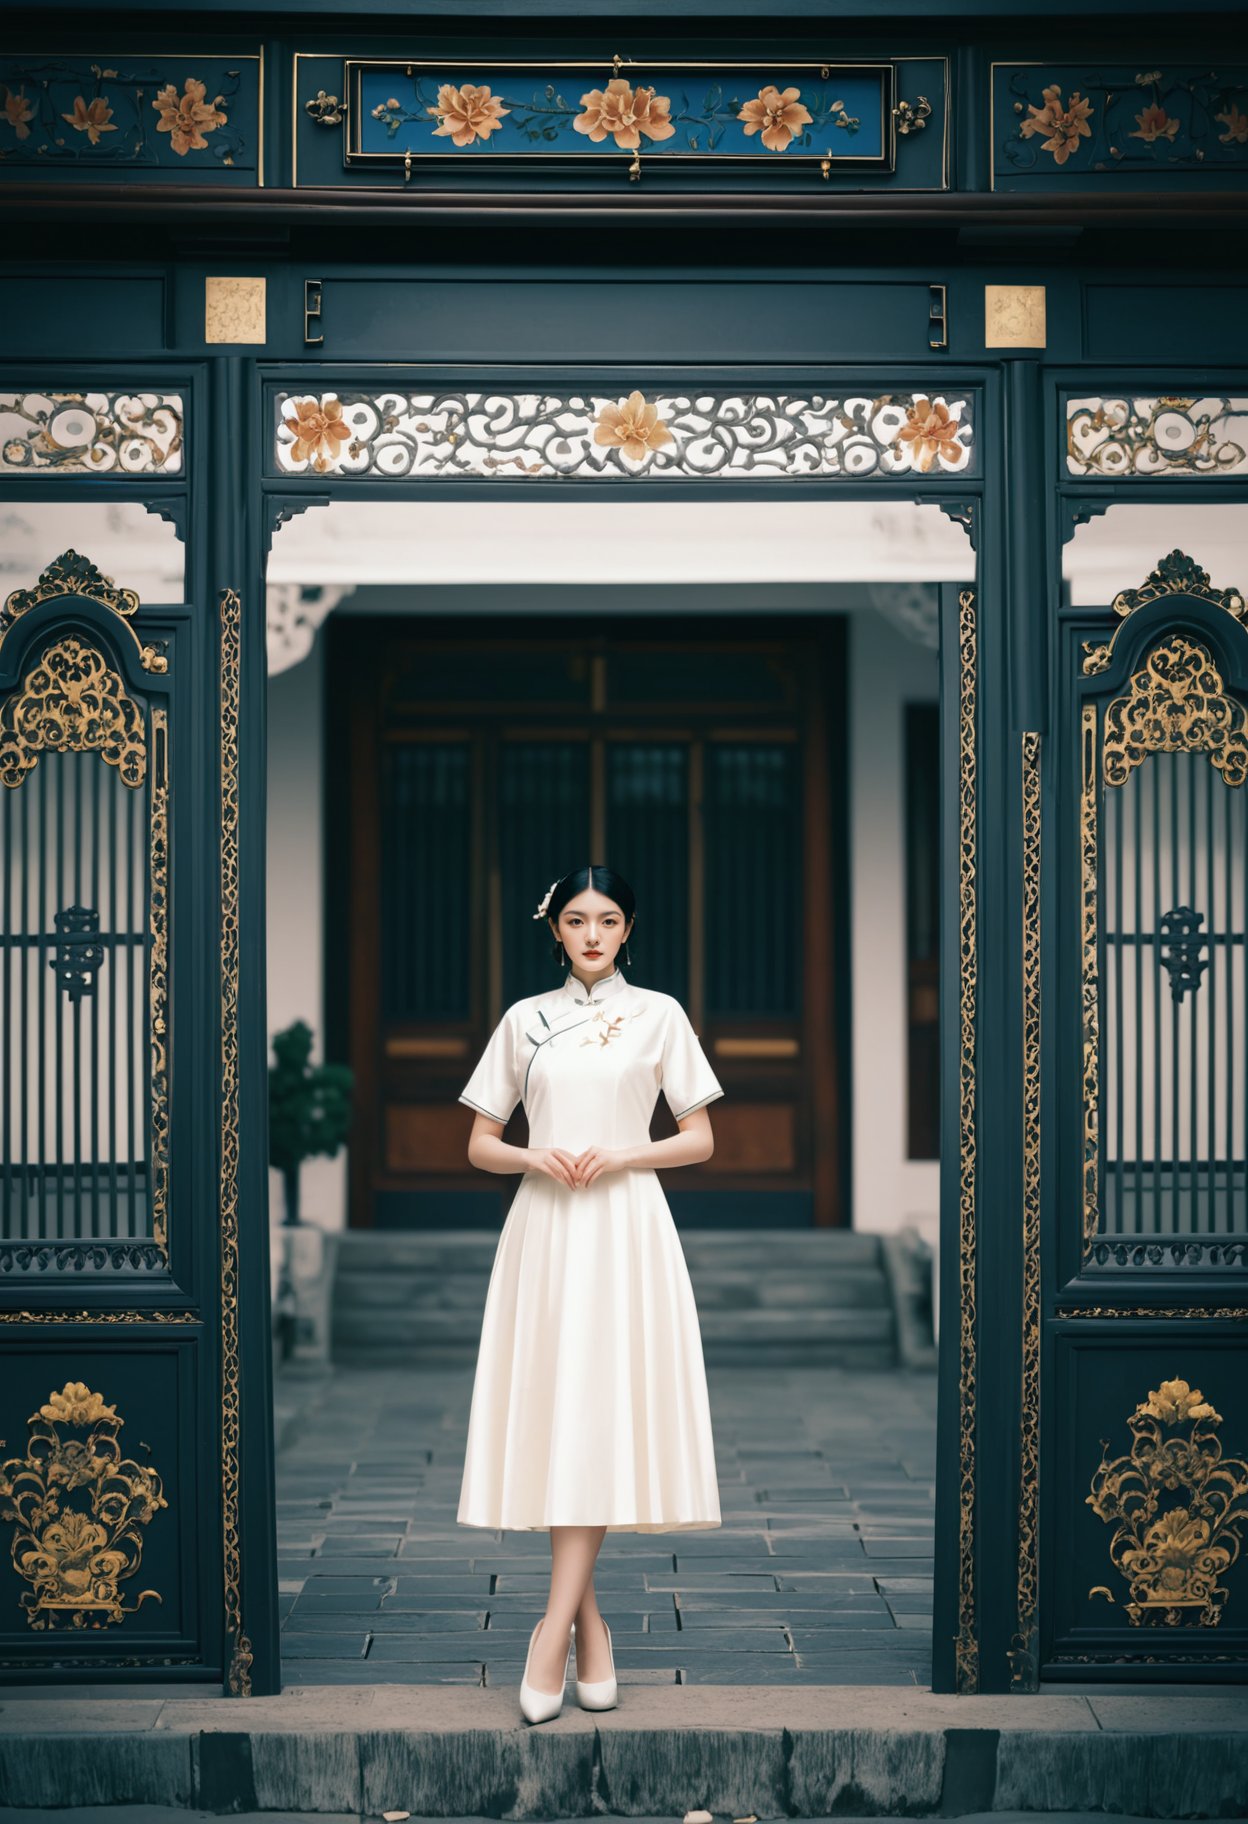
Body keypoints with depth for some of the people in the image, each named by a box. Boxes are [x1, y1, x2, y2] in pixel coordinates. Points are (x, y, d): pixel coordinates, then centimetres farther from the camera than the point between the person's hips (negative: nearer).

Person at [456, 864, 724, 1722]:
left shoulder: (659, 1014, 7)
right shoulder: (524, 1019, 11)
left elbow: (700, 1140, 6)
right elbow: (480, 1143, 12)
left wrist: (619, 1155, -10)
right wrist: (534, 1157, -8)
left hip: (625, 1228, -2)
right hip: (544, 1226, 2)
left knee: (602, 1414, -10)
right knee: (552, 1415, -2)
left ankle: (556, 1626, -13)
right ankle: (590, 1625, 6)